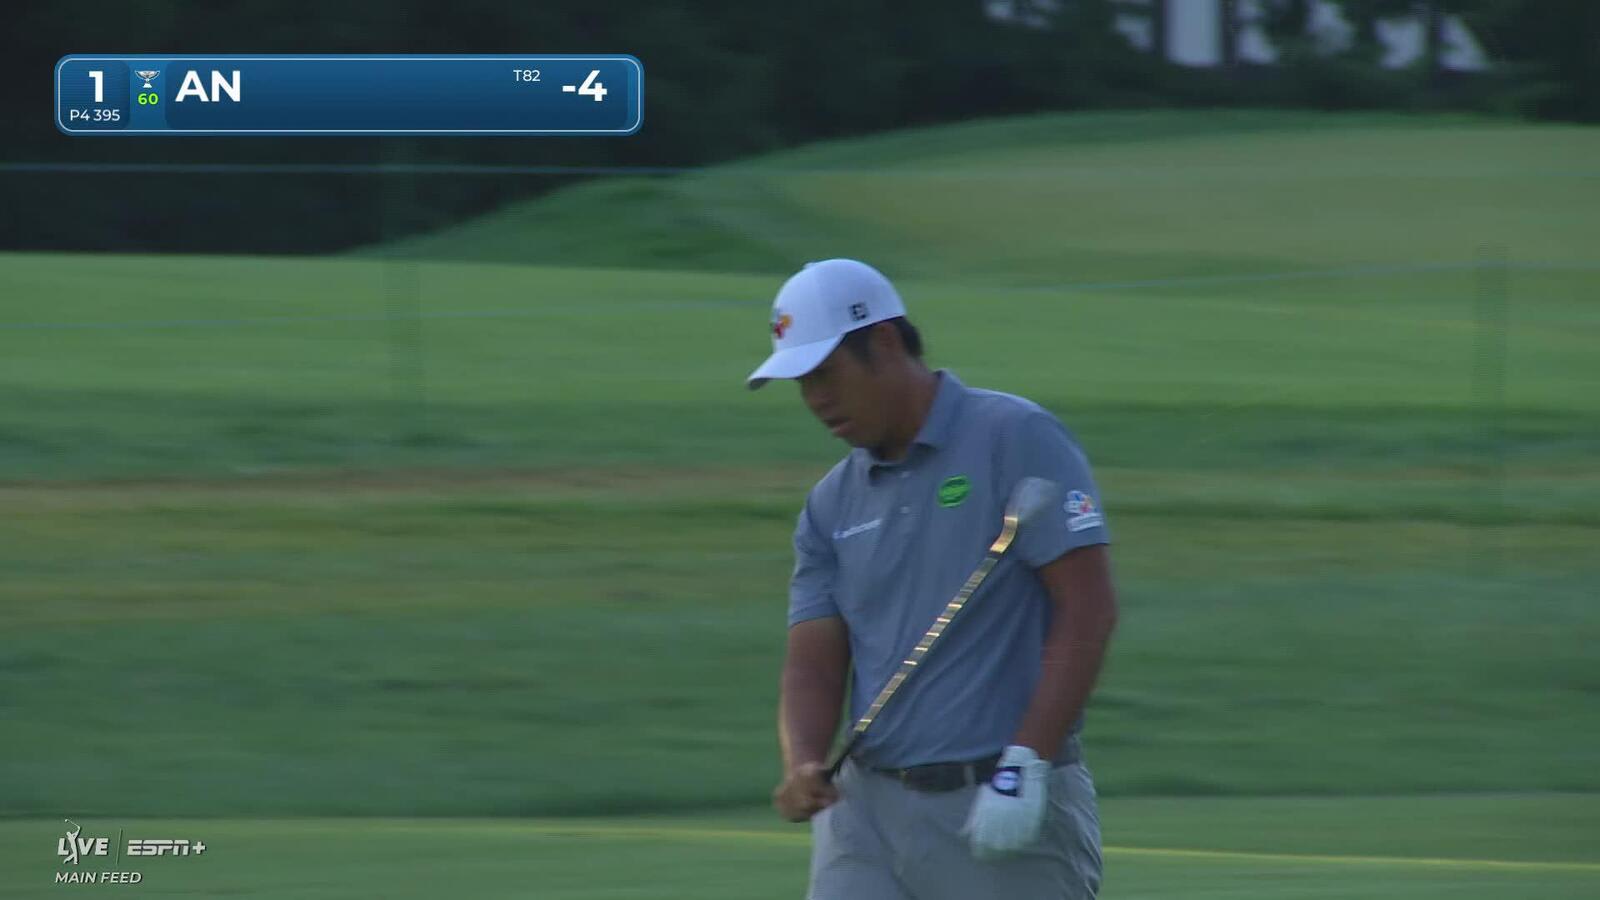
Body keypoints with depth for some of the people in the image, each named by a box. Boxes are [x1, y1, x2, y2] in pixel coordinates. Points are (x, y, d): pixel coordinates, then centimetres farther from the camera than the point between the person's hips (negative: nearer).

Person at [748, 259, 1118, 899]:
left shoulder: (1017, 440, -6)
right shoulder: (833, 505, 12)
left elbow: (1087, 611, -12)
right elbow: (813, 664, 8)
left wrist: (1026, 767, -18)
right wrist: (802, 768, -13)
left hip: (1007, 809, -5)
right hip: (870, 806, 5)